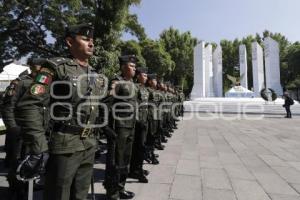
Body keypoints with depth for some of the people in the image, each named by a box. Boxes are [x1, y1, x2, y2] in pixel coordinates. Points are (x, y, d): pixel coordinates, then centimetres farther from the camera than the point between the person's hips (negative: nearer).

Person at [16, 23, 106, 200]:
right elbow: (30, 106, -16)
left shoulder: (96, 76, 11)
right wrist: (38, 149, -19)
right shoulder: (56, 67, -8)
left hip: (89, 146, 6)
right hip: (65, 146, -6)